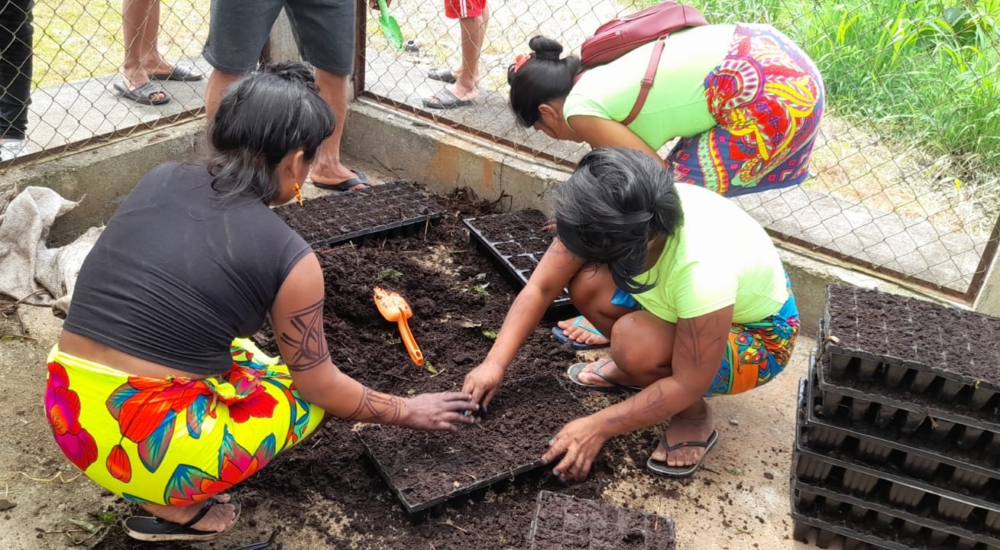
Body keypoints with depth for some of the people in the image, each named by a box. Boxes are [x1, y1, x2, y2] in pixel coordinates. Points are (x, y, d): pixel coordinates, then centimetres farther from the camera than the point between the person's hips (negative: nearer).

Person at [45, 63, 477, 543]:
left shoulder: (158, 181, 2)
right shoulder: (289, 258, -13)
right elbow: (322, 385, 0)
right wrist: (407, 412, 16)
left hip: (67, 417, 7)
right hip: (149, 446, -6)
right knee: (310, 393, 16)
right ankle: (176, 507, 6)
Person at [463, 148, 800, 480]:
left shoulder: (704, 270, -41)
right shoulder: (609, 219, -25)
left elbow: (688, 385, -31)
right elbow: (541, 287, -16)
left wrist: (597, 428, -27)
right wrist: (495, 364, -22)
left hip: (759, 337, -6)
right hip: (679, 305, 6)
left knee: (634, 340, -33)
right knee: (585, 284, -18)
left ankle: (694, 418, -4)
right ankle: (634, 371, 9)